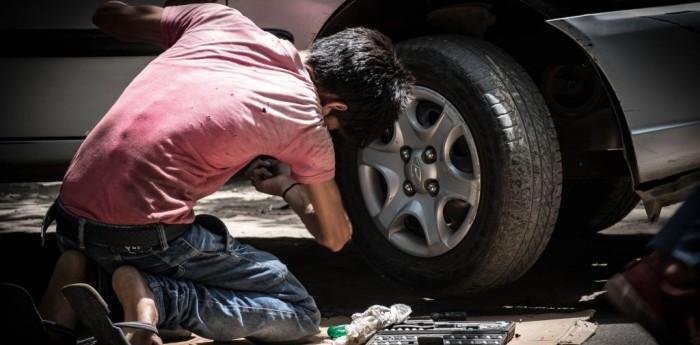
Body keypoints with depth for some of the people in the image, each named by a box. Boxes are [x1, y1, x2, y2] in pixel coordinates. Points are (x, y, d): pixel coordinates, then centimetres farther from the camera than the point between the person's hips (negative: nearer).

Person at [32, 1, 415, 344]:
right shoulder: (306, 123, -3)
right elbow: (335, 236, 13)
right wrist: (288, 186, 32)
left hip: (71, 209, 6)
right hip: (143, 234, -6)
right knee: (300, 313, 7)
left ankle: (80, 273, 8)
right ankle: (154, 296, -13)